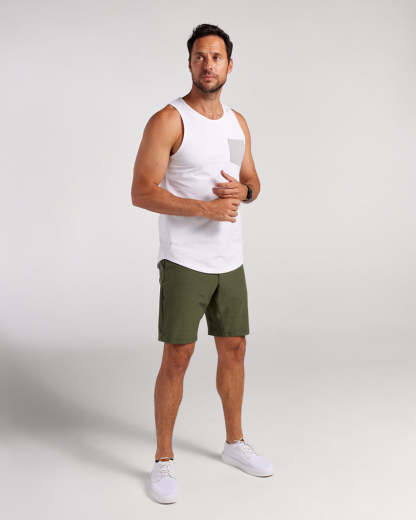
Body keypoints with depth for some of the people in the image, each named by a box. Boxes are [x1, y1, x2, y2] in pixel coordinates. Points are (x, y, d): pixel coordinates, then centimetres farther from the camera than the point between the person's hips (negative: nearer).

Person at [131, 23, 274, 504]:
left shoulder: (238, 122, 10)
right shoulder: (168, 121, -10)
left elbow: (253, 181, 18)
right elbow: (141, 193, -15)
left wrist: (242, 190, -7)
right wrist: (205, 208, -23)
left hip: (230, 260, 6)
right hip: (184, 261, -6)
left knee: (233, 349, 14)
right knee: (177, 358, -3)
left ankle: (235, 443, 32)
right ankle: (163, 461, 13)